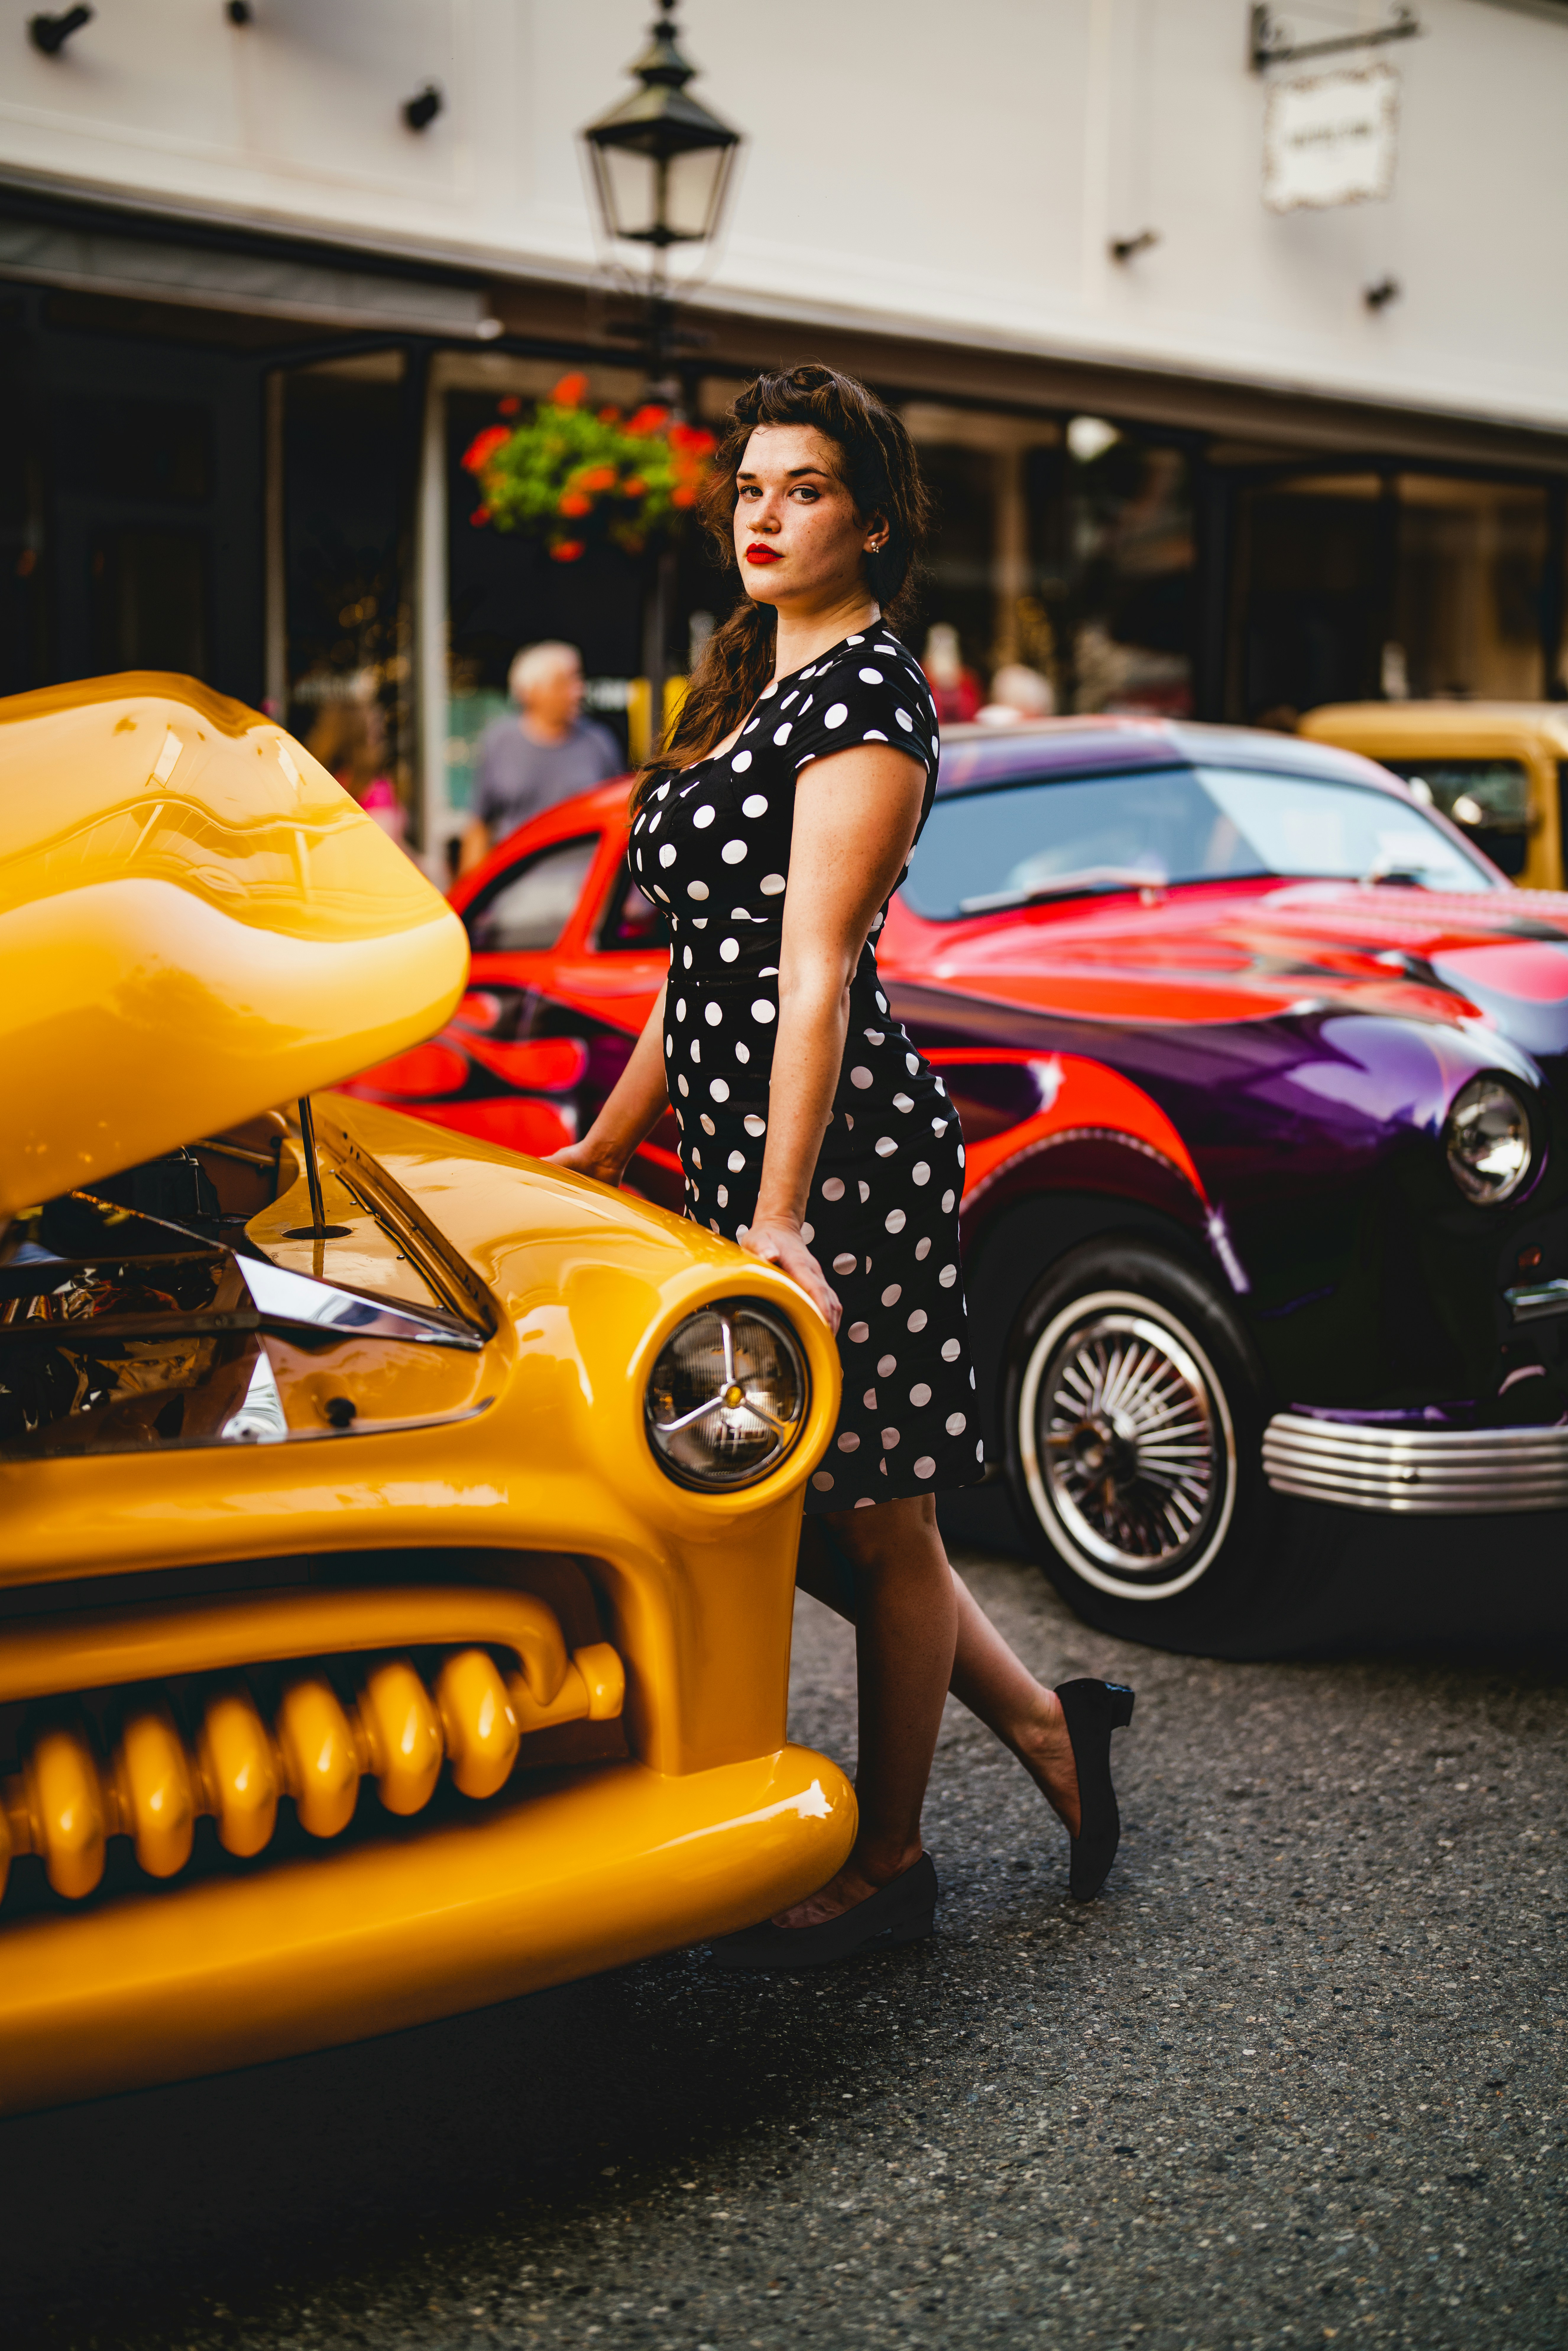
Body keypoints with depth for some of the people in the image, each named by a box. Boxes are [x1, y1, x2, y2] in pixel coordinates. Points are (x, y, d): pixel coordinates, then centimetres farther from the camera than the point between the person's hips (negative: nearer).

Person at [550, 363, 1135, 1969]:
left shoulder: (865, 694, -11)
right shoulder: (749, 692, 17)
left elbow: (813, 976, -20)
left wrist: (779, 1219, -24)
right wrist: (602, 1148, 23)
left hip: (838, 1145, -9)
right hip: (730, 1141, 10)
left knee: (870, 1520, 5)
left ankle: (888, 1866, 21)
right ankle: (1046, 1726, 30)